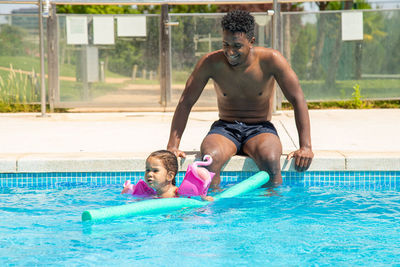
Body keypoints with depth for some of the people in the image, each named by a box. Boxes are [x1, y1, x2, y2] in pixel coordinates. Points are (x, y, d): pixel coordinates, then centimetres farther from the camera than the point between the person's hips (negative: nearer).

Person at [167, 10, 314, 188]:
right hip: (225, 128, 1)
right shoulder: (211, 63, -9)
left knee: (270, 158, -35)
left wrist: (306, 147, -16)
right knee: (210, 157, -33)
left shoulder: (270, 60, -12)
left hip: (260, 129, -1)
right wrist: (172, 146, -11)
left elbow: (298, 100, -9)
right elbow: (185, 102, -4)